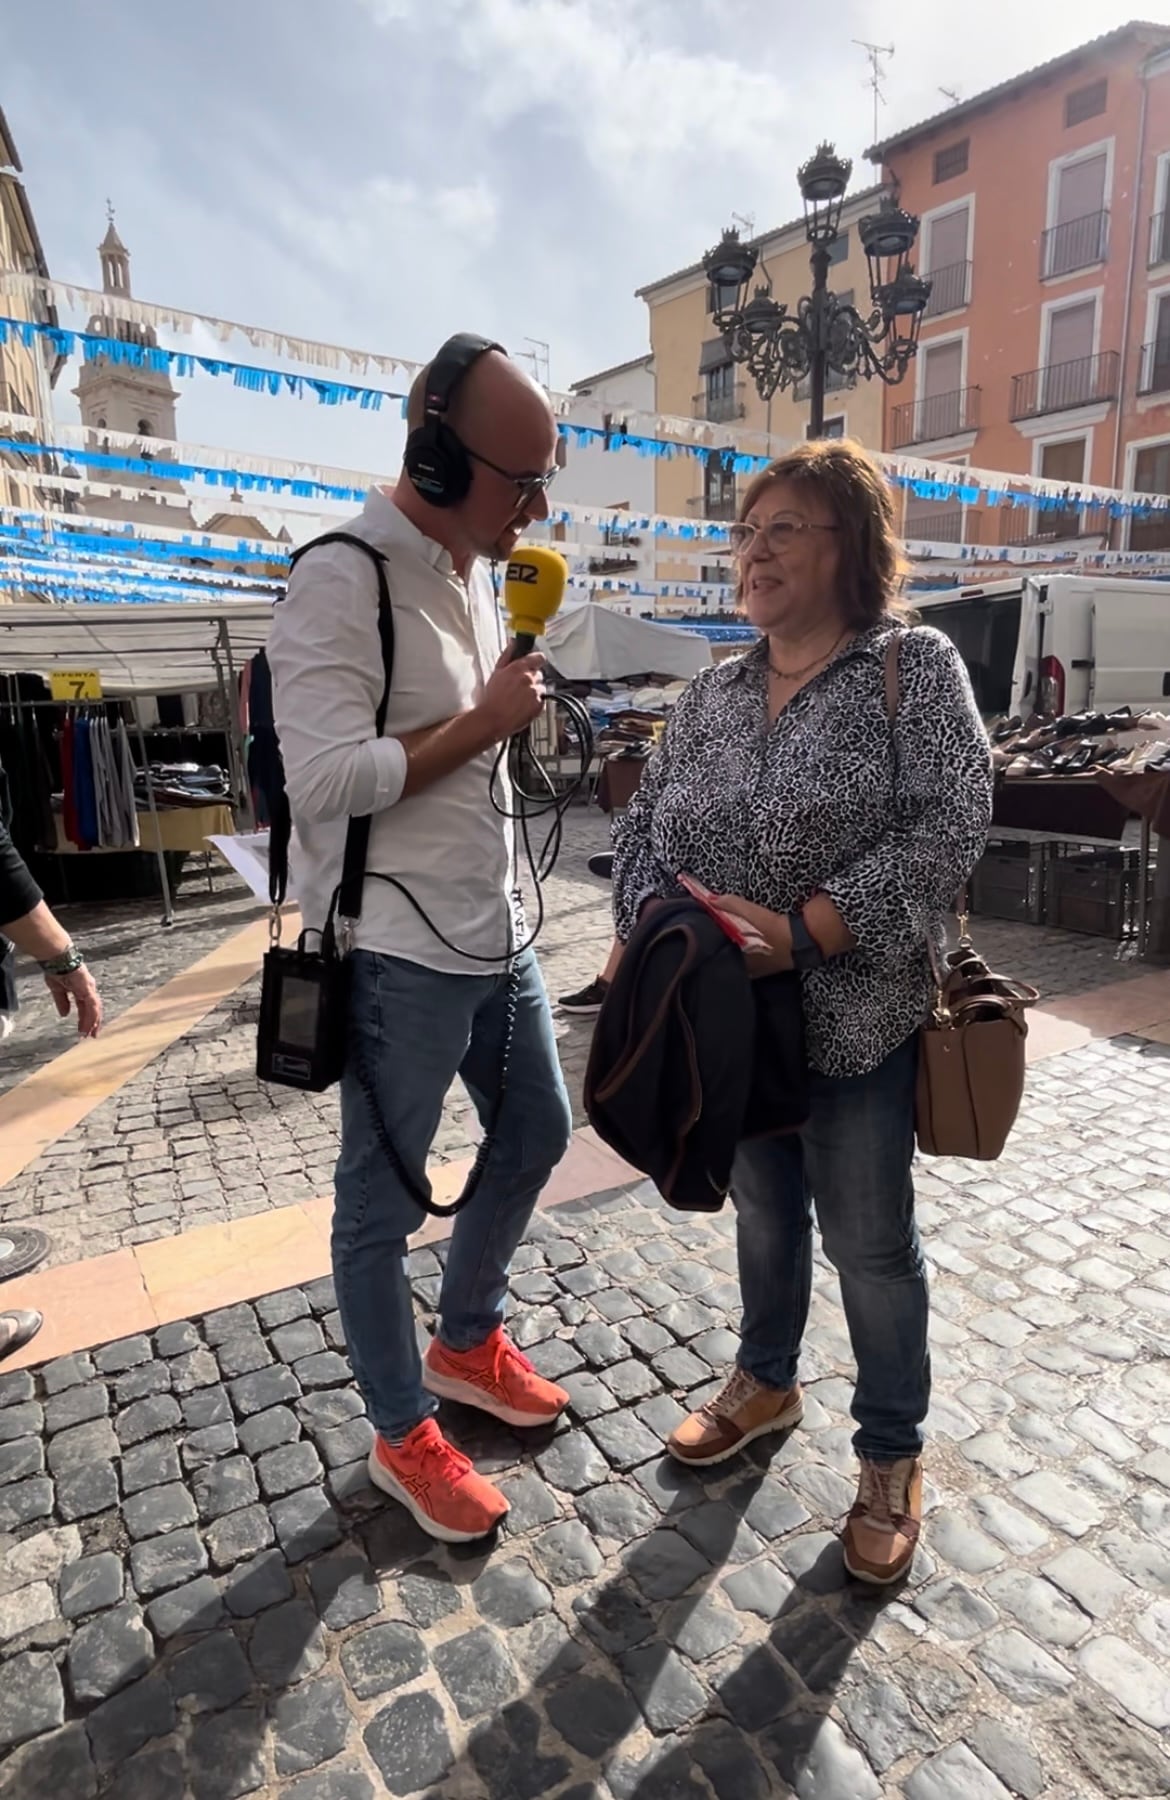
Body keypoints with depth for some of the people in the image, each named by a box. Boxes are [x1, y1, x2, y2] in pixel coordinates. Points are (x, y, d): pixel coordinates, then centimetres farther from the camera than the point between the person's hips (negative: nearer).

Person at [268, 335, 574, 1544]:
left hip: (491, 930, 9)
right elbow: (326, 777, -25)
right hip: (396, 955, -9)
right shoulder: (344, 581, -17)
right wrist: (485, 722, -17)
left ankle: (467, 1343, 44)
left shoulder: (474, 570, 11)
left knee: (535, 1134, 21)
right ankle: (404, 1438, 31)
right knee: (381, 1203, 8)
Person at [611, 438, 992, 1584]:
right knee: (762, 1210, 21)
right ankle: (766, 1382, 46)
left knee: (869, 1241, 9)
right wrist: (664, 921, -14)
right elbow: (643, 824, 7)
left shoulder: (915, 668, -7)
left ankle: (892, 1456, 33)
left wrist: (800, 934, -24)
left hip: (855, 1018, -4)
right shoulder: (713, 693, 7)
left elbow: (949, 828, -17)